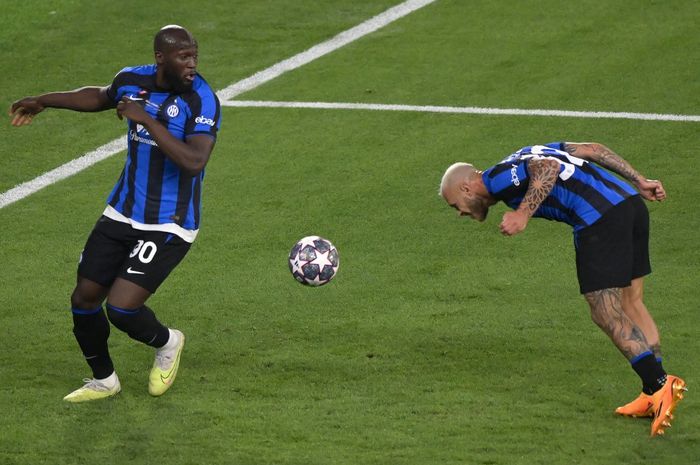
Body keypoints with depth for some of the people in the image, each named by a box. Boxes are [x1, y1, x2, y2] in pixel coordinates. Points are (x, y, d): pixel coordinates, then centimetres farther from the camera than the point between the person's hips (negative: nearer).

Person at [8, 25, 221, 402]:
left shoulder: (201, 100, -20)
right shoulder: (132, 80, -1)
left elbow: (194, 162, -34)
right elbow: (99, 97, 24)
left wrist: (146, 119, -32)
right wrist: (42, 102, 31)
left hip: (168, 226, -6)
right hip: (122, 215, 6)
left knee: (121, 309, -16)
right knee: (84, 300, 9)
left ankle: (166, 343, 18)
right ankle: (103, 380, 33)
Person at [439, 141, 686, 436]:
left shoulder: (496, 179, 2)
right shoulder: (523, 156, 27)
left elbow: (549, 167, -17)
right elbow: (591, 148, 22)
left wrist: (523, 214, -20)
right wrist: (639, 182, 20)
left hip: (600, 218, -9)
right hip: (632, 202, 9)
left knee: (607, 316, -4)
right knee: (632, 305, 14)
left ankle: (660, 385, -13)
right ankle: (653, 396, 15)